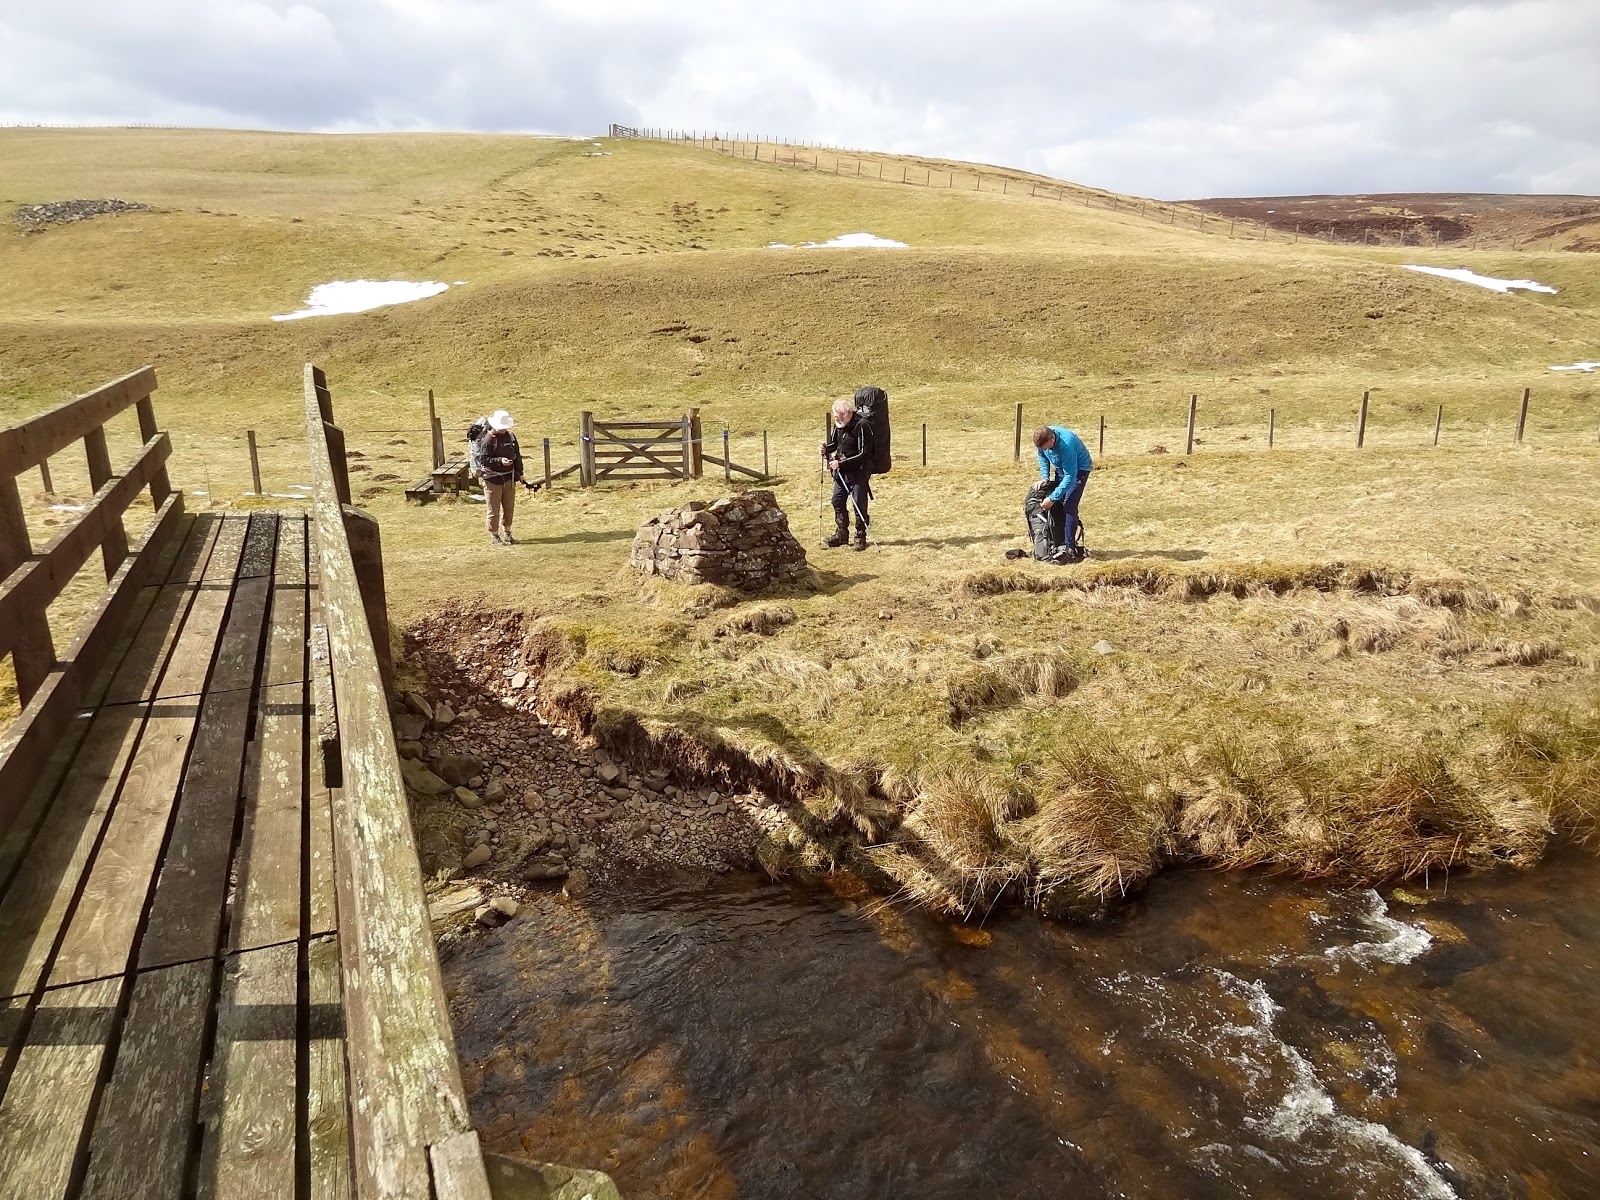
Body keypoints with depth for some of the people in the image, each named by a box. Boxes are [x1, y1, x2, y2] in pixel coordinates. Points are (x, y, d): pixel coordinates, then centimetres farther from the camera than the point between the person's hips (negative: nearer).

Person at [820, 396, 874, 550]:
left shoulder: (861, 426, -20)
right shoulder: (838, 425, 3)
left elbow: (864, 454, -23)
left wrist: (841, 463, -25)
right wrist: (827, 449, -4)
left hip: (858, 472, -7)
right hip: (841, 473, 7)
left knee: (859, 504, -5)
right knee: (838, 501, 10)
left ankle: (861, 537, 7)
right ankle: (841, 534, 23)